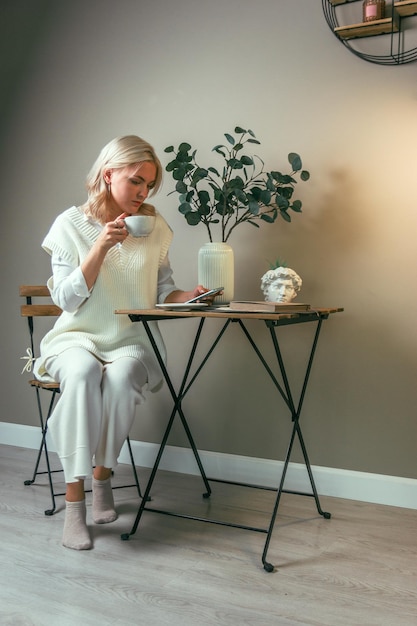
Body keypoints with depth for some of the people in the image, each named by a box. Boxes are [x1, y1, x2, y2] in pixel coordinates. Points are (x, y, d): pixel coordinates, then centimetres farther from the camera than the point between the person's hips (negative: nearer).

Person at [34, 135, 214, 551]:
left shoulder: (154, 225, 8)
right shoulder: (71, 224, -1)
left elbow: (162, 290, 12)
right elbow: (67, 299, -7)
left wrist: (188, 296, -10)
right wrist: (102, 246, -16)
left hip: (132, 340, 1)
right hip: (78, 337, -1)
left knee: (121, 374, -33)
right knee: (83, 372, -35)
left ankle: (103, 475, -12)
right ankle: (74, 499, -27)